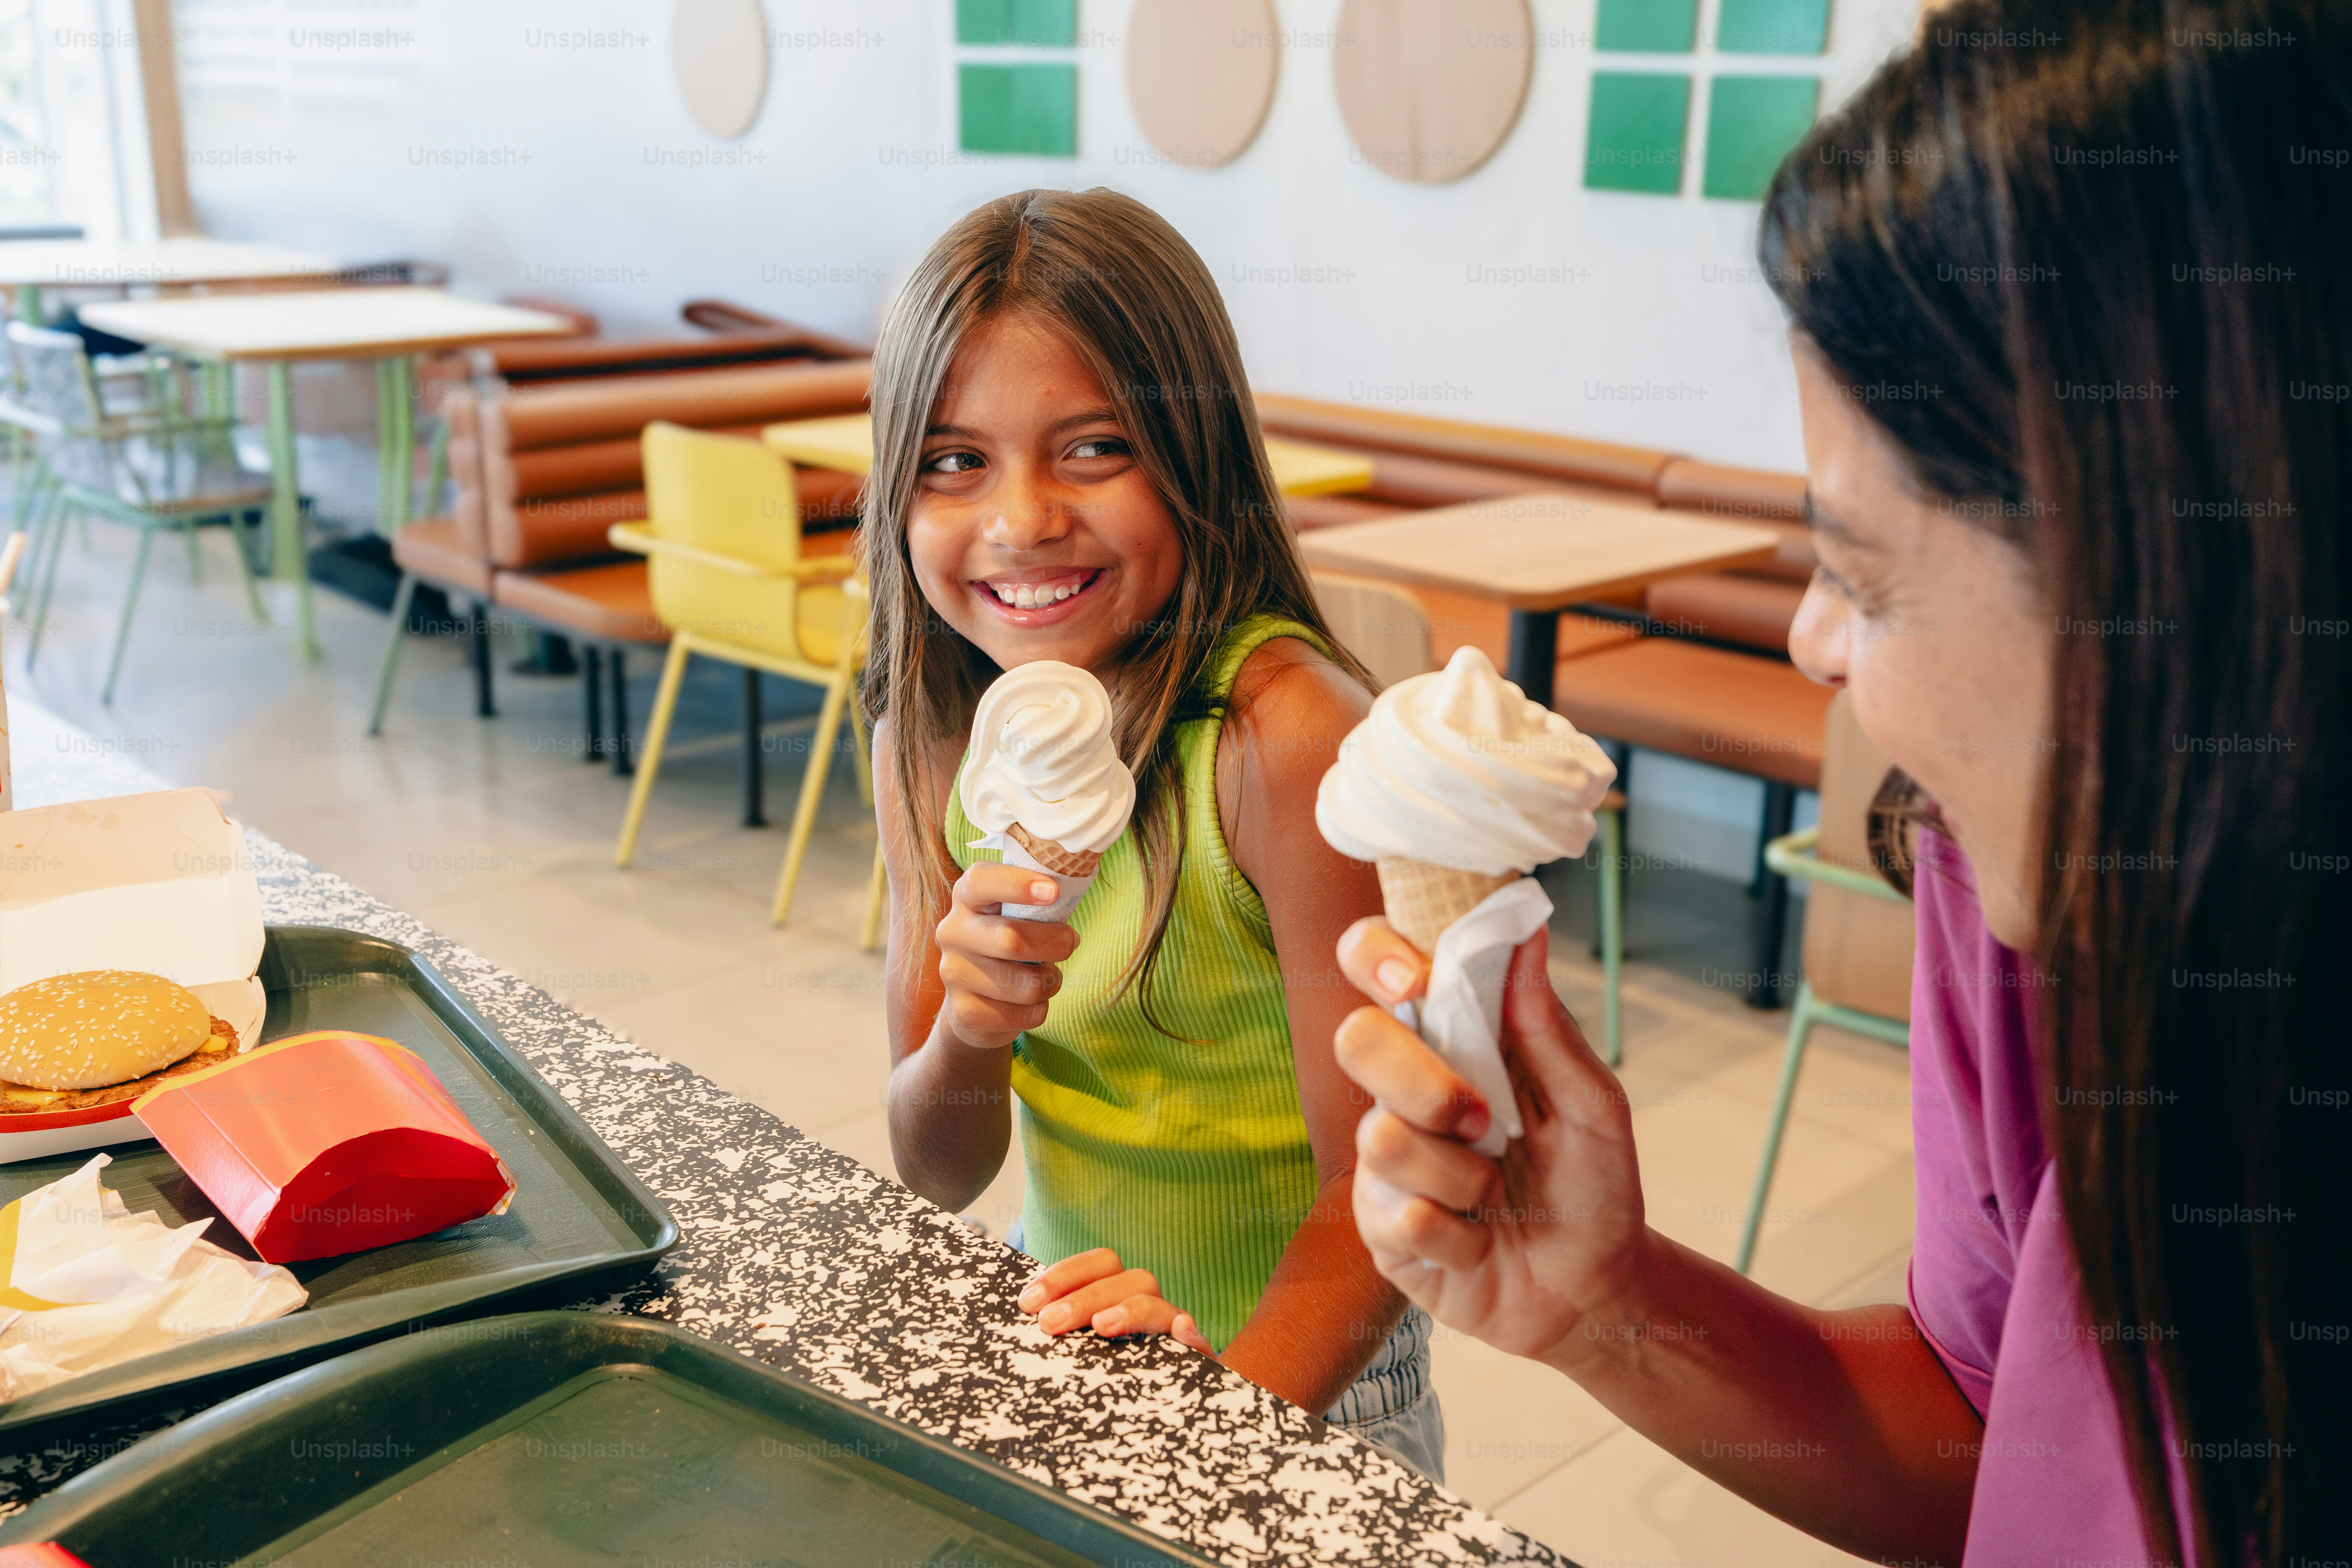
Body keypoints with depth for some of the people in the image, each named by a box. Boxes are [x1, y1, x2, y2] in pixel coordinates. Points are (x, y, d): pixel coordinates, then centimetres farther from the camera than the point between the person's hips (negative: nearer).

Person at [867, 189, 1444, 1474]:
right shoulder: (934, 731, -7)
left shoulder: (1284, 732, -23)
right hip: (1062, 1335, 3)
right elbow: (940, 1175, -4)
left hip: (1297, 1378, -3)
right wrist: (968, 1037, -23)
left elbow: (1379, 1185, -19)